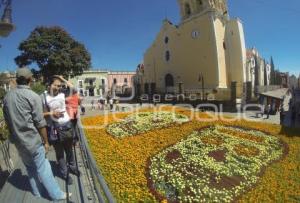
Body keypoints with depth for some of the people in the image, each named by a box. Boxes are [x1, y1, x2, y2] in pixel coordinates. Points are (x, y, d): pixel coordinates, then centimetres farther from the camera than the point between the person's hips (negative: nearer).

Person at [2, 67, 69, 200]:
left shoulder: (7, 97, 4)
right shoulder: (33, 96, -17)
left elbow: (8, 120, 11)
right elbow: (40, 123, -16)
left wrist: (15, 136, 21)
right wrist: (46, 141, -7)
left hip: (18, 140, 6)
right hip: (32, 140, -6)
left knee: (29, 167, 20)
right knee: (42, 168, 3)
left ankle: (37, 193, 36)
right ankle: (56, 195, 16)